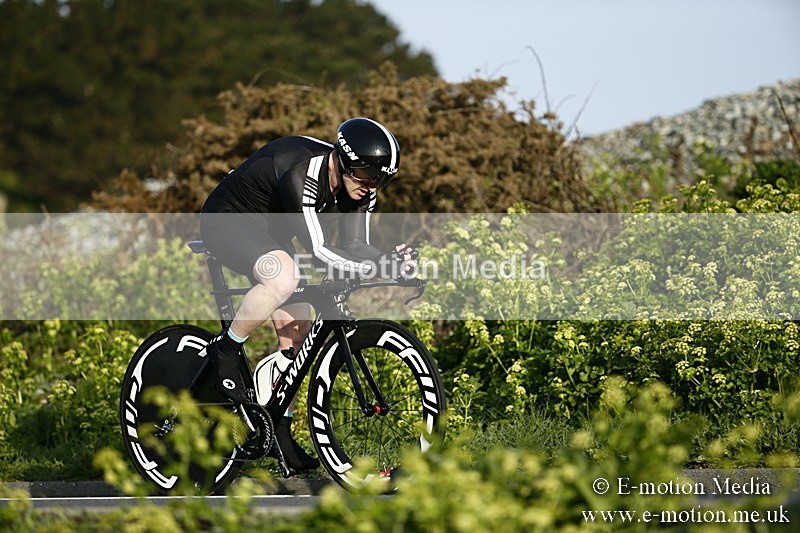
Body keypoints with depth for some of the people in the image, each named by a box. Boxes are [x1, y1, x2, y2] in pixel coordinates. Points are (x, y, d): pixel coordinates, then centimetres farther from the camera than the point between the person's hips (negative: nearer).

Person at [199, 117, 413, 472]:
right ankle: (225, 350, -15)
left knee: (296, 329, 1)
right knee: (284, 276, -37)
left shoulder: (359, 186, -12)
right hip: (226, 220, -9)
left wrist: (386, 258, -33)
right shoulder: (302, 175, -36)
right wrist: (367, 268, -50)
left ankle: (280, 435, 12)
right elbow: (317, 249, -38)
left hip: (268, 234, 9)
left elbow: (353, 247, -13)